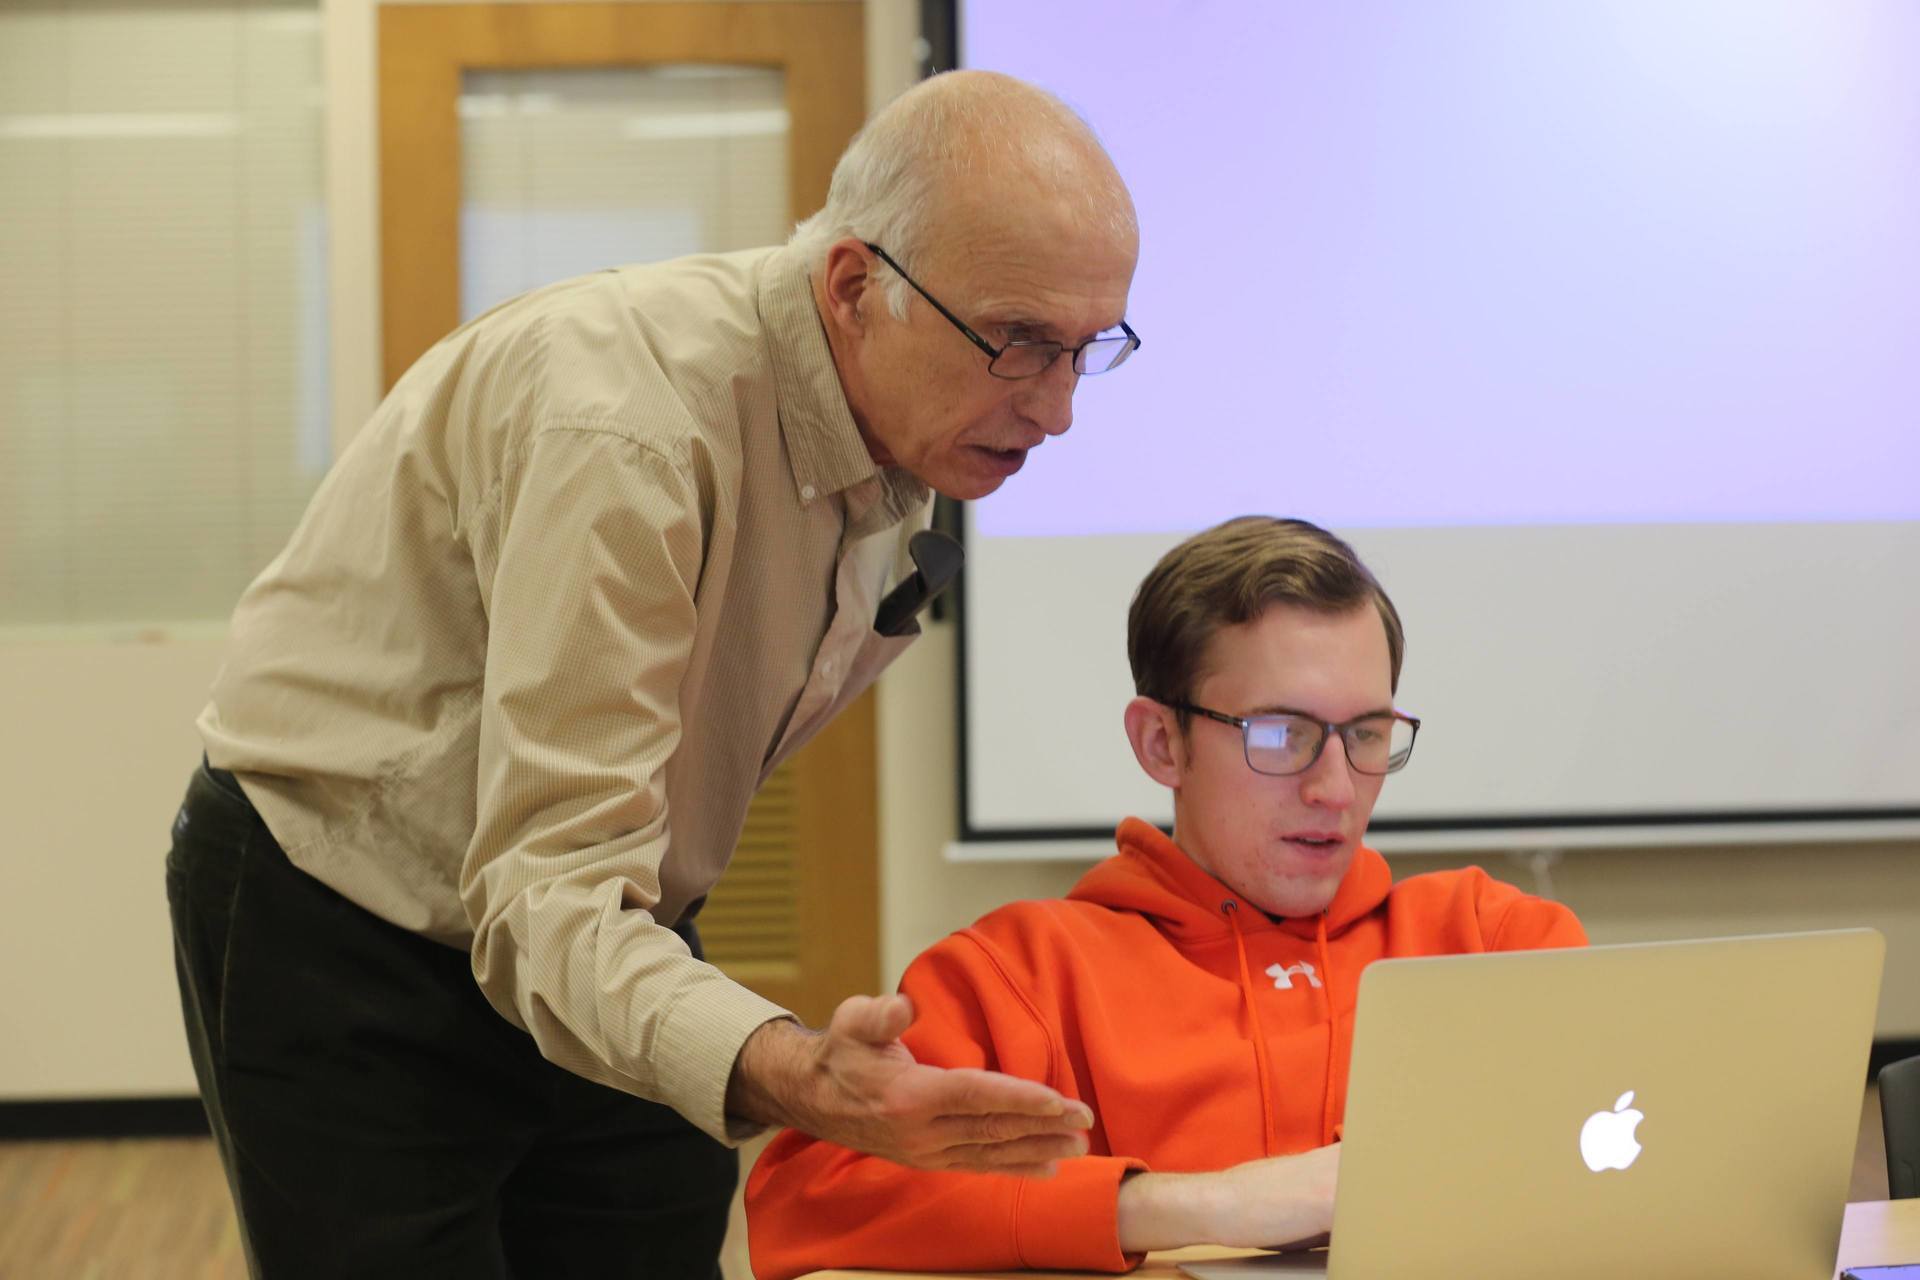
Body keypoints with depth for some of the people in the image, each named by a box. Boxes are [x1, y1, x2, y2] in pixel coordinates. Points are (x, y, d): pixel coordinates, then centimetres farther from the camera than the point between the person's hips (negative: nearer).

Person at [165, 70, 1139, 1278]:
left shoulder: (900, 419, -5)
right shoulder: (625, 417, -32)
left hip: (609, 932, 7)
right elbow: (544, 895, -36)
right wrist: (785, 1078, -54)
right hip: (349, 943, -7)